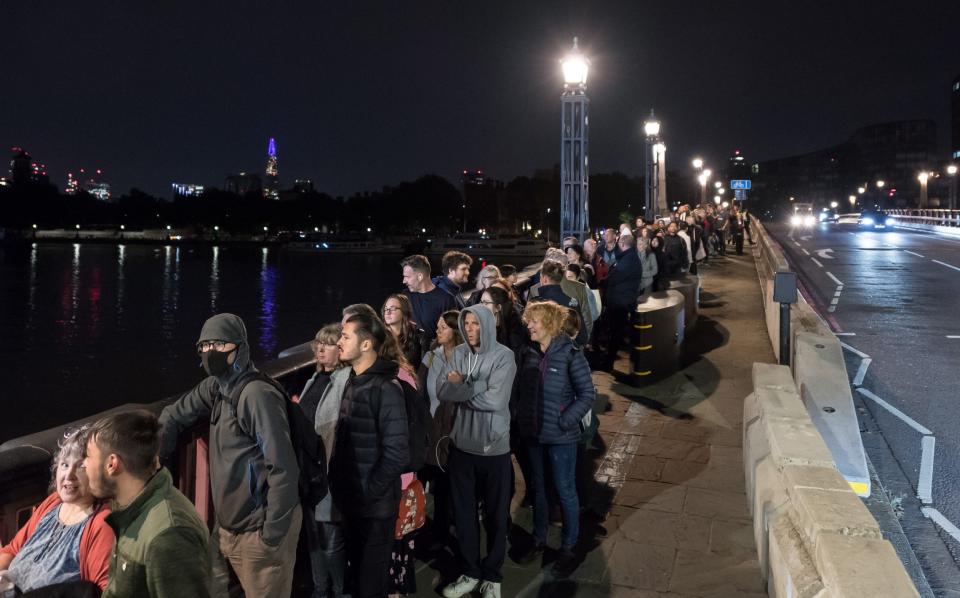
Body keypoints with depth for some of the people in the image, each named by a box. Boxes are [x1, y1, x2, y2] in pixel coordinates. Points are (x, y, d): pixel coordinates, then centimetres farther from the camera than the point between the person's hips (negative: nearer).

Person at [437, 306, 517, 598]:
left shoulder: (503, 356, -13)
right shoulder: (458, 353, 0)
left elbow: (495, 400, -23)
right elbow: (442, 391, -9)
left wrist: (461, 386, -11)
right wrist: (476, 386, -21)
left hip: (494, 448, -4)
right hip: (462, 446, 4)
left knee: (495, 515, 12)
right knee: (463, 513, 16)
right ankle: (469, 572, 34)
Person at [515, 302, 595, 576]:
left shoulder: (570, 354, -16)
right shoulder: (530, 354, 2)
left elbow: (588, 394, -15)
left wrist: (565, 421, -18)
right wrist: (522, 420, 4)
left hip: (561, 436, -6)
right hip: (532, 433, 6)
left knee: (565, 491, 8)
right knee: (538, 488, 18)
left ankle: (568, 548, 24)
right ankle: (539, 540, 35)